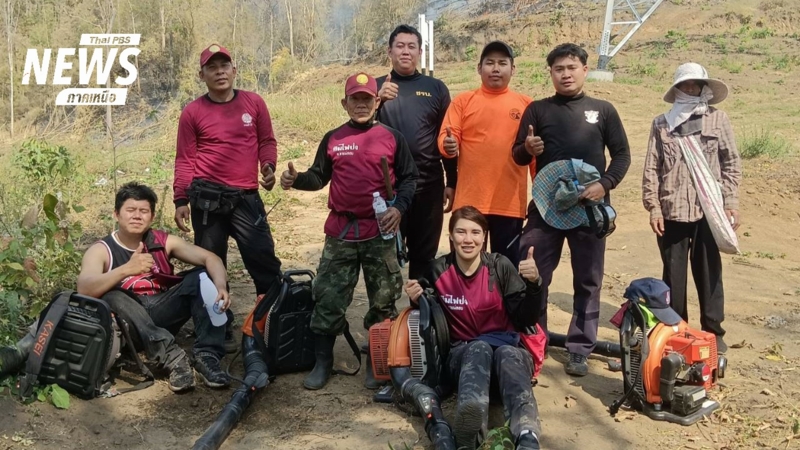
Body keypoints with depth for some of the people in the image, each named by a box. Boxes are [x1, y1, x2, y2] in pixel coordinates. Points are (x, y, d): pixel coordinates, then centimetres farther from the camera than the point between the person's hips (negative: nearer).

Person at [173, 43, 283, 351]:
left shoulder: (254, 103, 5)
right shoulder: (193, 112, 1)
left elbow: (266, 140, 12)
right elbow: (185, 159, 4)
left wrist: (268, 166, -7)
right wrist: (181, 200, -1)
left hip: (246, 196, 1)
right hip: (207, 197, 0)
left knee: (264, 261, -4)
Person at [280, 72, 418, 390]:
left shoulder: (392, 138, 3)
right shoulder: (332, 139, 7)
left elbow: (408, 178, 5)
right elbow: (319, 177, 10)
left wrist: (399, 208, -10)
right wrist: (296, 179, -10)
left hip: (381, 233, -1)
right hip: (340, 233, 1)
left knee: (383, 299, 7)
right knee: (328, 297, 1)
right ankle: (322, 362, 15)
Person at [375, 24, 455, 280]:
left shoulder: (436, 88, 7)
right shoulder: (377, 87, 7)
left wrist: (452, 183, 6)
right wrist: (378, 100, -22)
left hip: (428, 186, 1)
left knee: (424, 255, 8)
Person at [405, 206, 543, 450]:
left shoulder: (500, 266, -3)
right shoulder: (438, 271, 0)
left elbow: (525, 320, -6)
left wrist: (534, 283, -23)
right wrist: (418, 300, -11)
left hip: (507, 347, 0)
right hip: (462, 354, 0)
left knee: (507, 355, -36)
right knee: (479, 349, -36)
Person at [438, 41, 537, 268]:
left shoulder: (525, 104, 8)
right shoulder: (463, 100, 6)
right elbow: (445, 137, -2)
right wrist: (449, 145, -25)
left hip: (511, 203, 1)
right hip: (470, 201, 0)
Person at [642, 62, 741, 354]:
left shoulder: (717, 119, 3)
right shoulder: (661, 123, 4)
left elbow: (732, 163, 3)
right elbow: (651, 168, 2)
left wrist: (731, 203, -4)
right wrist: (653, 207, -4)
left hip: (708, 211, 0)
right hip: (671, 211, 1)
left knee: (708, 272, 7)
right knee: (673, 273, 8)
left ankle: (713, 331, 17)